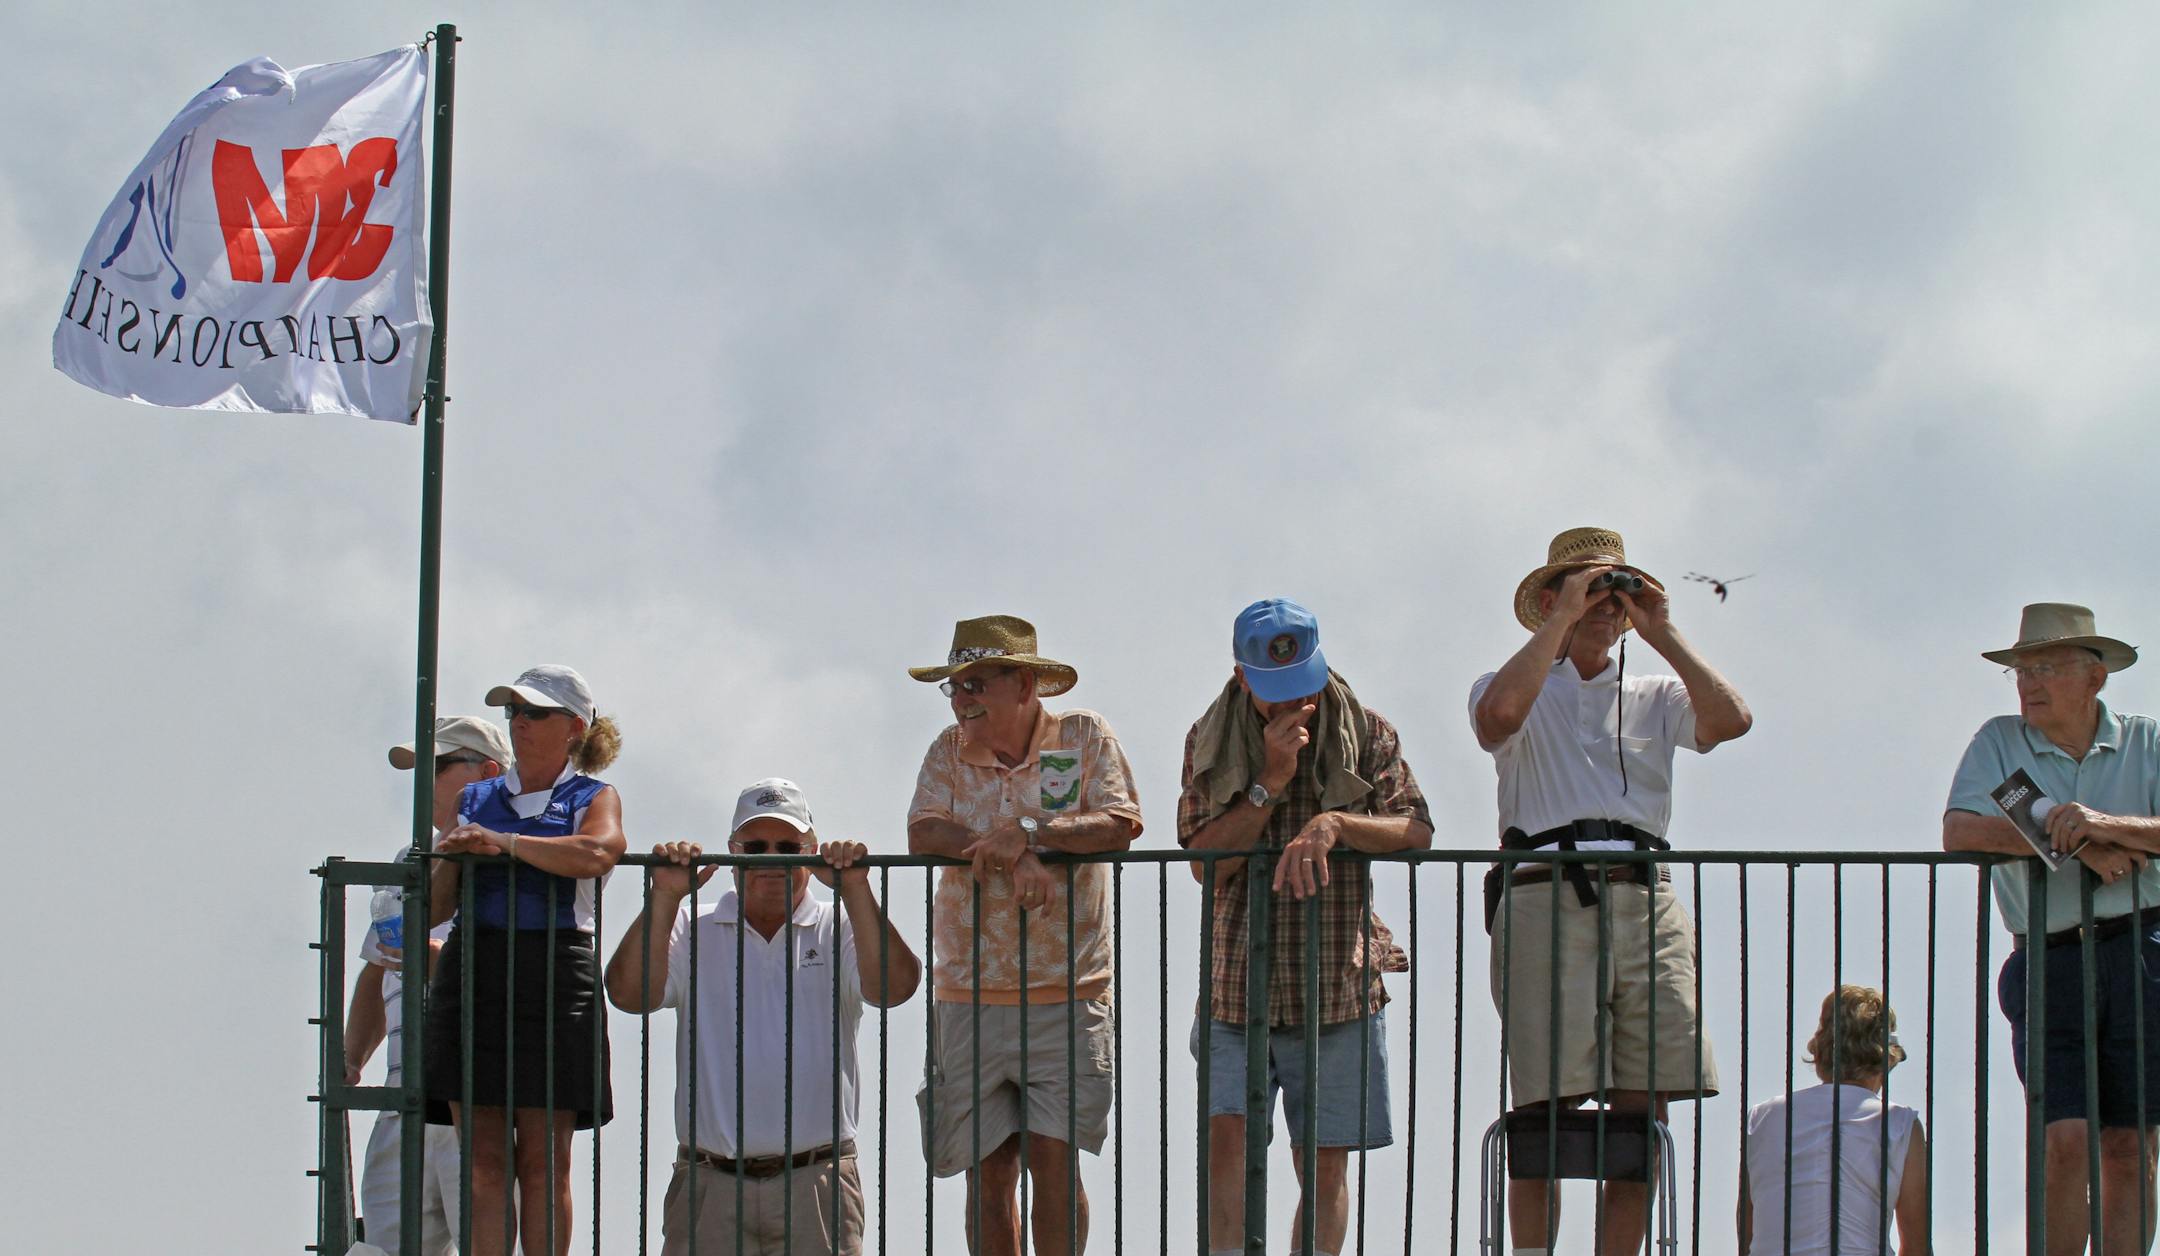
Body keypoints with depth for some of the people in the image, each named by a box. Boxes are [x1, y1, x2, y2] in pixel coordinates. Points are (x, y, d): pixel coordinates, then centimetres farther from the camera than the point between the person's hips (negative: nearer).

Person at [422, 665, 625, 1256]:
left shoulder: (593, 799, 9)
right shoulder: (477, 800, 19)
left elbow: (597, 853, -16)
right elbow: (434, 909, 15)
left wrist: (504, 842, -14)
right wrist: (451, 858, -5)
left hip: (554, 979, -3)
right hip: (472, 977, 3)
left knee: (543, 1160, -4)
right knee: (484, 1160, -3)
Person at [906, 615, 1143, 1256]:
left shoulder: (1085, 738, 2)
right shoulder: (950, 750, 9)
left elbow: (1119, 826, -12)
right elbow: (923, 833, -8)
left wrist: (1027, 831, -22)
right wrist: (1014, 858, -21)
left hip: (1065, 992, -3)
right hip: (968, 993, 3)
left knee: (1053, 1156, -10)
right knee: (988, 1169, 3)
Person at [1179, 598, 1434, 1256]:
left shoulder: (1365, 733, 4)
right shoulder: (1211, 741, 5)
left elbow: (1416, 831, -8)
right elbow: (1205, 858, -4)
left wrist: (1334, 823, -24)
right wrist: (1270, 783, -14)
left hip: (1339, 985, 0)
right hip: (1238, 982, 0)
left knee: (1325, 1165, 2)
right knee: (1226, 1138, -15)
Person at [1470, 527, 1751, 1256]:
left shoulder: (1655, 698, 23)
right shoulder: (1520, 689, 14)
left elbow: (1730, 721, 3)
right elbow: (1498, 713, -11)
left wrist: (1664, 635, 7)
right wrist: (1561, 620, -4)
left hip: (1646, 903, 3)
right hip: (1546, 899, -3)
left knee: (1642, 1113, -2)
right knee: (1547, 1112, -8)